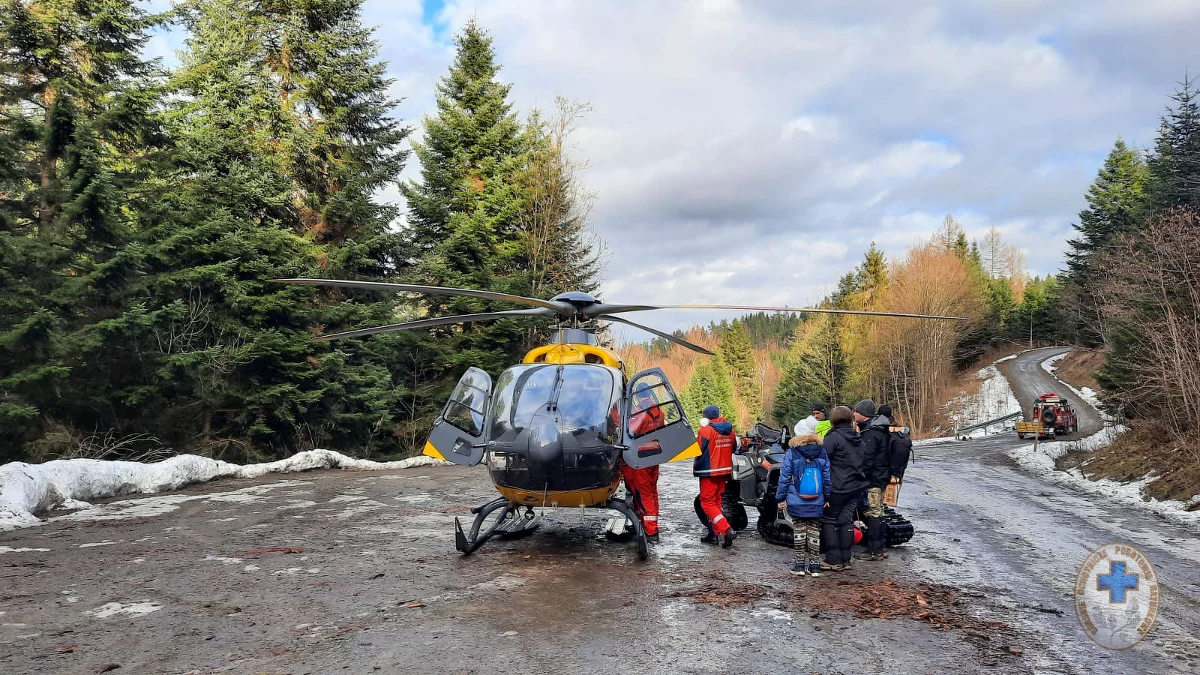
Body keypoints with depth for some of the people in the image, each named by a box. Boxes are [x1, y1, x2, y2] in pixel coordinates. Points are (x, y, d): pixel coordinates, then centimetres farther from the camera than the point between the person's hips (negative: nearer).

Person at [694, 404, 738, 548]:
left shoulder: (706, 430, -16)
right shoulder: (730, 429, 7)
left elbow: (699, 451, -14)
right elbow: (733, 449, 15)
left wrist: (695, 469, 1)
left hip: (709, 473, -7)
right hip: (725, 471, 7)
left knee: (707, 503, -3)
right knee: (716, 502, 16)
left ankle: (727, 530, -18)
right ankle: (713, 534, 20)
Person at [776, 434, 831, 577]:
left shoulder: (792, 453, -9)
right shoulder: (822, 453, 1)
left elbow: (784, 478, -6)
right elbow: (827, 478, 6)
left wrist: (780, 498, 3)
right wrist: (827, 498, 17)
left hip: (796, 502, -2)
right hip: (816, 503, 2)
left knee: (799, 531, 8)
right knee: (814, 531, 10)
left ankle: (800, 564, 11)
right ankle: (814, 565, 13)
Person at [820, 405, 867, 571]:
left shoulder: (833, 437, -14)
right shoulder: (858, 439, 10)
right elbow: (862, 462, 17)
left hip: (838, 487, -7)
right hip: (856, 487, 7)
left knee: (829, 521, 2)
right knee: (846, 521, 12)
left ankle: (833, 560, 1)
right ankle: (845, 559, 15)